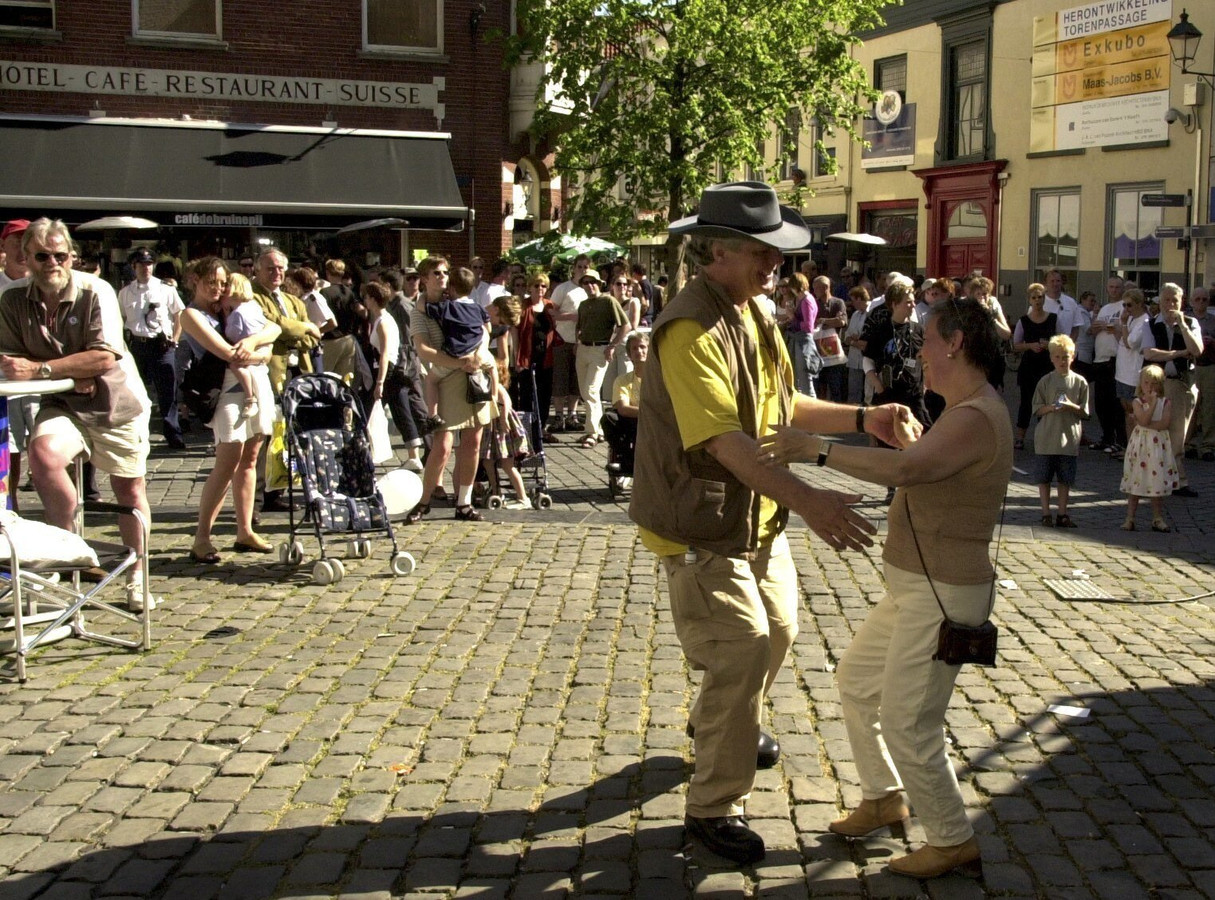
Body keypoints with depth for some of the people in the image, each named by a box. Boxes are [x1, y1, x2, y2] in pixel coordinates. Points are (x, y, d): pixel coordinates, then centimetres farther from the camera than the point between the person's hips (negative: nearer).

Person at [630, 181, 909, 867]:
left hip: (758, 516, 10)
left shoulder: (754, 314, 6)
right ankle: (715, 807, 7)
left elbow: (783, 405, 13)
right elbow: (722, 440, -35)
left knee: (778, 630, 23)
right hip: (702, 526, -10)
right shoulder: (690, 328, -26)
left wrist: (861, 419, 1)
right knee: (742, 651, -10)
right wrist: (808, 500, -42)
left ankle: (724, 725, 50)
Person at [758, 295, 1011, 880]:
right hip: (916, 588, 11)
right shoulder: (965, 411, 12)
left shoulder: (977, 417, -22)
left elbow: (906, 469, -37)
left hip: (944, 596, -11)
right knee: (856, 680, 20)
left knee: (907, 725, -5)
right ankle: (883, 798, 36)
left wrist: (816, 449, -35)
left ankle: (953, 843, 13)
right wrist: (900, 432, 13)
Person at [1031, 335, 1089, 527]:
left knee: (1065, 479, 7)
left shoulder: (1079, 382, 3)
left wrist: (1071, 406, -14)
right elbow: (1037, 409, 3)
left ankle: (1062, 514, 17)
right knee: (1043, 478, 3)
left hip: (1069, 438, 0)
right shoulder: (1046, 381, 2)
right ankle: (1046, 514, 13)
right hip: (1046, 437, 0)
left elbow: (1085, 413, 5)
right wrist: (1051, 408, -15)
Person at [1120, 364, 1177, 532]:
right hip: (1140, 445, -1)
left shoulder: (1165, 402, 2)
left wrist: (1147, 424, -15)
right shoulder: (1137, 402, -1)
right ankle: (1130, 518, 8)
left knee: (1158, 483, 6)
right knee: (1136, 482, 3)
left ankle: (1158, 519, 16)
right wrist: (1153, 402, -17)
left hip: (1159, 445, 1)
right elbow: (1144, 419, -16)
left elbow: (1164, 424, -11)